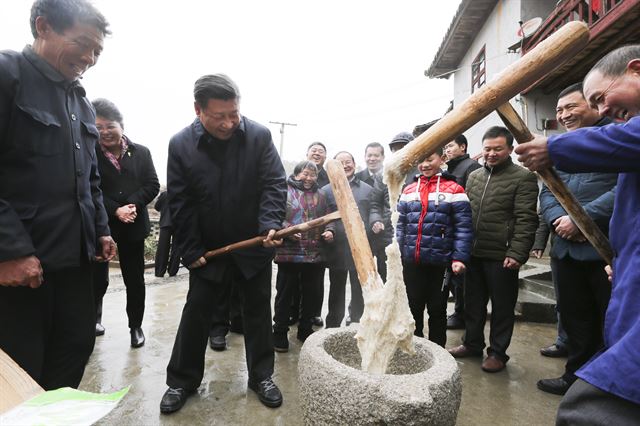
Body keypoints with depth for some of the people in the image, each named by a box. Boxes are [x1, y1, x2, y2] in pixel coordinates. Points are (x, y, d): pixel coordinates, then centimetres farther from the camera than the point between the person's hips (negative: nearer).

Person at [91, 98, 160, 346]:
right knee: (98, 279, 12)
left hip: (133, 226, 2)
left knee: (135, 280, 10)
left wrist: (133, 204, -16)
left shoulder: (141, 152, 4)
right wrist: (115, 210, -20)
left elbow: (152, 185, -2)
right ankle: (93, 319, 40)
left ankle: (136, 326, 27)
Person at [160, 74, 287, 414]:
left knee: (258, 312, 11)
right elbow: (180, 204, -6)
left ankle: (261, 376, 30)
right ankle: (181, 380, 31)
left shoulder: (259, 136, -11)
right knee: (196, 312, 11)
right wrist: (190, 251, -7)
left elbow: (274, 184, -11)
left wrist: (270, 225, -27)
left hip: (255, 245, 0)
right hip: (208, 248, 1)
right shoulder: (181, 144, -8)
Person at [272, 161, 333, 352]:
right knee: (284, 293, 6)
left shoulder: (319, 195, 16)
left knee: (310, 294, 14)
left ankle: (305, 329, 31)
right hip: (289, 253, -5)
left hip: (315, 254, 5)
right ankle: (280, 332, 20)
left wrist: (328, 231, 1)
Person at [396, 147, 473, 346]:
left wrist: (460, 258, -15)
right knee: (413, 308, 15)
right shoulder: (408, 190, 8)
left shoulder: (453, 190, -3)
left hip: (440, 263, -3)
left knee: (437, 310, 12)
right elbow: (400, 226, 10)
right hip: (411, 262, 4)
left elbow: (463, 228, -7)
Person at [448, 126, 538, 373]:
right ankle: (472, 344, 33)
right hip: (473, 253, 6)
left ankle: (498, 352, 25)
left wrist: (516, 254, -18)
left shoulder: (523, 178, -5)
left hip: (501, 256, -5)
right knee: (473, 302, 17)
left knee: (502, 307, 9)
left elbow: (526, 220, -11)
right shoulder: (474, 176, 12)